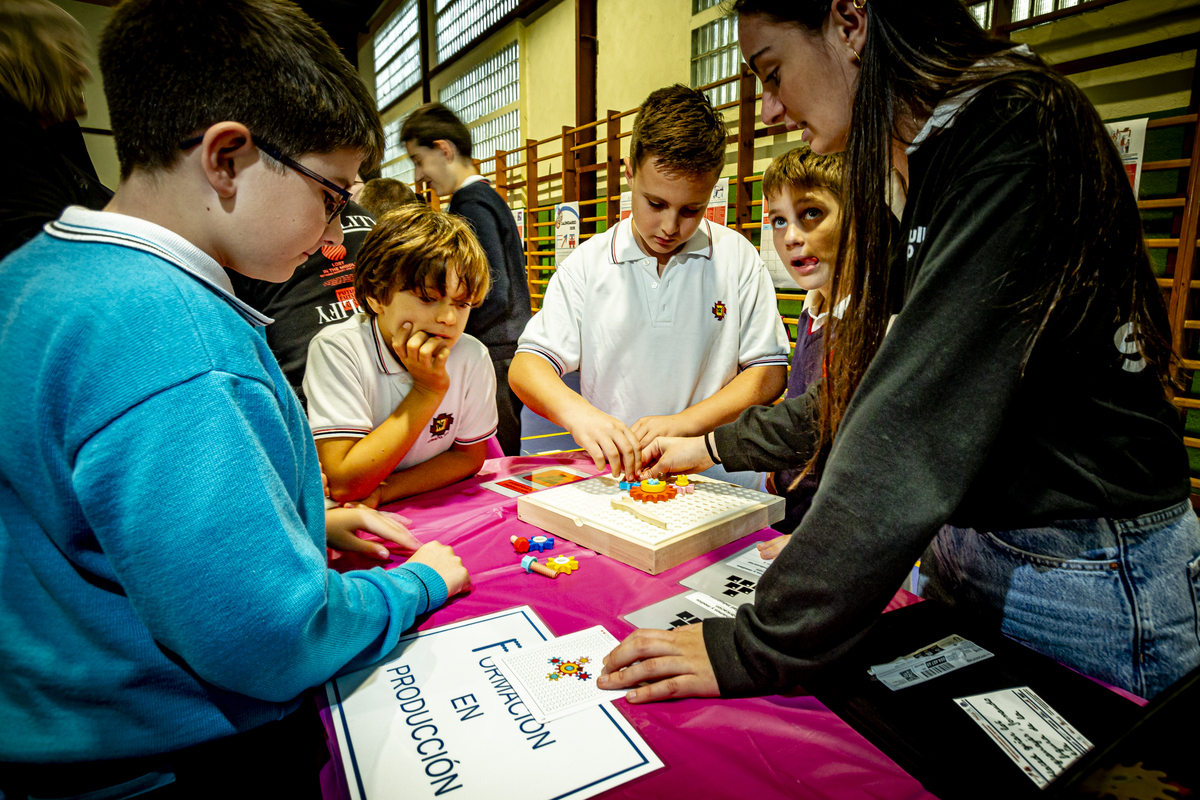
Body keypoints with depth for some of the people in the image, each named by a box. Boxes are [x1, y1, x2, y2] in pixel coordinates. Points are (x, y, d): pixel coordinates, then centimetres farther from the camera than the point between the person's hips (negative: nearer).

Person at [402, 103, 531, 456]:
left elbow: (493, 293, -20)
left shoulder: (471, 205, -12)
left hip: (492, 355, -10)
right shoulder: (489, 197, 18)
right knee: (504, 462, 15)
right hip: (511, 348, 10)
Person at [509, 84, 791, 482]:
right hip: (610, 476, -1)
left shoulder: (738, 258, 3)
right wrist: (576, 411, -24)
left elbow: (770, 372, 3)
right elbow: (526, 366, -2)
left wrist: (684, 423, -11)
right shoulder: (587, 264, 3)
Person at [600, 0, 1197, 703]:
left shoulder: (1017, 140, -21)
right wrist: (719, 446, 13)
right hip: (963, 540, 8)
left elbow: (919, 428, -31)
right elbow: (881, 384, 12)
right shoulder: (939, 164, 8)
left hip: (1086, 579, -8)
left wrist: (759, 650, -27)